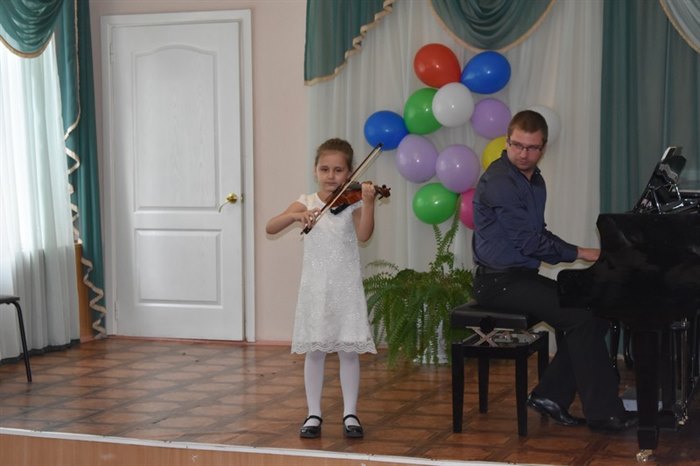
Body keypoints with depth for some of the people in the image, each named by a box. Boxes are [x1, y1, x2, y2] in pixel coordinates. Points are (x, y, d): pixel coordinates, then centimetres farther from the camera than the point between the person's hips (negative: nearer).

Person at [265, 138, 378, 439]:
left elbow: (363, 235, -20)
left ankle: (350, 414, 13)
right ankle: (313, 414, 15)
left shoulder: (352, 203, -2)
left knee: (349, 351, 4)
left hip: (346, 287, -1)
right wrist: (295, 215, -25)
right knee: (314, 351, 6)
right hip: (315, 287, 1)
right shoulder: (306, 203, 2)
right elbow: (270, 228, -7)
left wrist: (367, 202, -34)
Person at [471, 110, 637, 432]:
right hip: (500, 281, -9)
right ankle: (602, 412, -13)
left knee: (594, 311, -3)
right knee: (581, 317, -21)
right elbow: (527, 240, -17)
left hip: (524, 275, 9)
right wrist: (579, 253, -10)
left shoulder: (534, 180, 15)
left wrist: (570, 254, 4)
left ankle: (551, 395, 2)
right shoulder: (499, 182, -16)